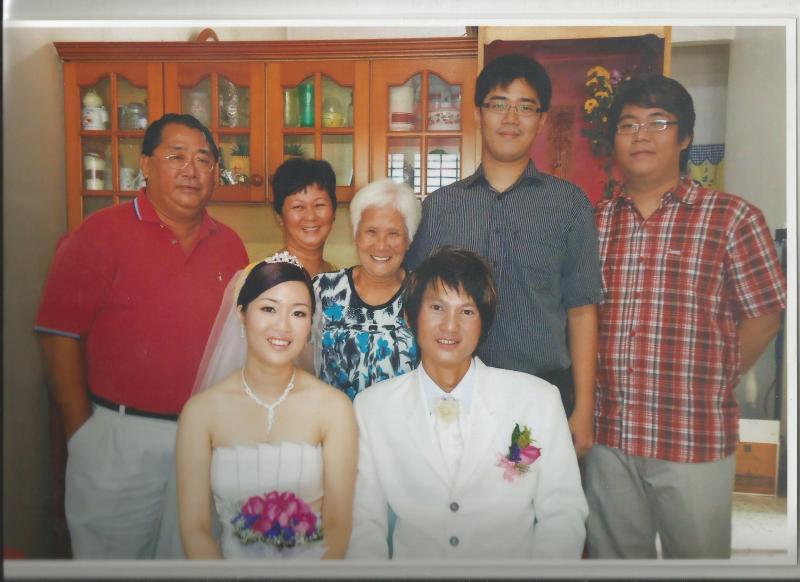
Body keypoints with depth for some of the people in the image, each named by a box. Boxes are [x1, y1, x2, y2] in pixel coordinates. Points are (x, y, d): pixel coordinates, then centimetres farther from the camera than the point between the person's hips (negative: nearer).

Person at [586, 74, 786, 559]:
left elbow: (763, 315, -1)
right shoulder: (594, 222, 6)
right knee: (614, 557, 19)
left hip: (696, 438, -3)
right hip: (607, 433, 4)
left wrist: (713, 385, 2)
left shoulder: (732, 218, -5)